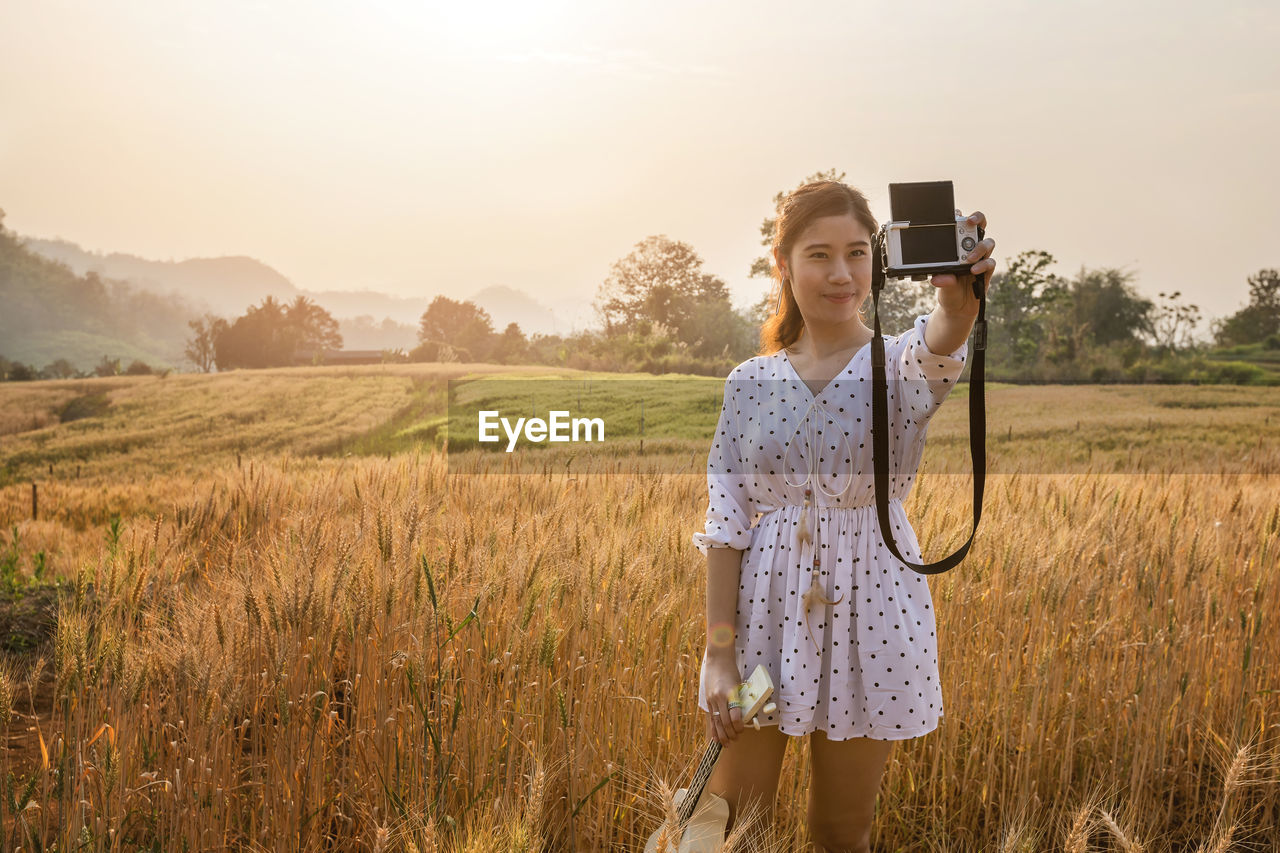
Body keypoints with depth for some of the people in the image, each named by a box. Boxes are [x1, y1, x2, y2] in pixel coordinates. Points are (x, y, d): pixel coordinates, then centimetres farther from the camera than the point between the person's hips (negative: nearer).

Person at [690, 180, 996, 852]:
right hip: (764, 614, 1)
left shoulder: (903, 365, -4)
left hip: (869, 614, -1)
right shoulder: (750, 382, 2)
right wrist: (719, 653, -7)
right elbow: (725, 519, -1)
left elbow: (936, 351, -30)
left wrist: (958, 303, -54)